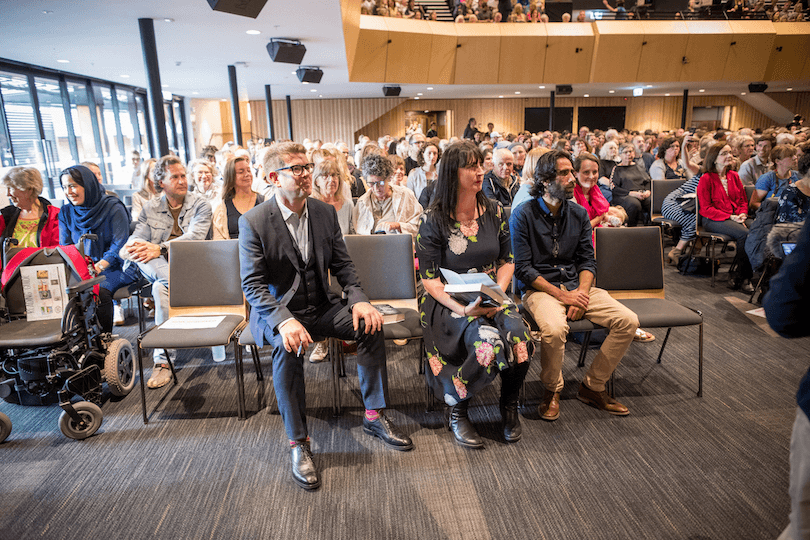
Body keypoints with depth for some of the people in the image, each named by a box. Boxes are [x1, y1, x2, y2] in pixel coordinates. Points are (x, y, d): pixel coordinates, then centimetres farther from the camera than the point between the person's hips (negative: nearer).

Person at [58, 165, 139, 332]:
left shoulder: (113, 208, -7)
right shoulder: (66, 212, 9)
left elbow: (119, 245, -12)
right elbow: (64, 248, 10)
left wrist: (98, 267, -27)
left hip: (115, 267, -4)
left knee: (100, 290, -32)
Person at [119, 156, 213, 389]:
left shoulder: (200, 205, 3)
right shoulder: (150, 208, 14)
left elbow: (195, 237, -13)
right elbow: (137, 238, 4)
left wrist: (160, 248, -26)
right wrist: (130, 247, -22)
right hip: (158, 268, 4)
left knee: (161, 287, -33)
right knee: (140, 255, -30)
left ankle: (162, 361, -29)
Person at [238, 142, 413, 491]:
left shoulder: (326, 212, 3)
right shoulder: (253, 222, -10)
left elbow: (342, 265, 6)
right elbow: (252, 284, -15)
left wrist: (358, 300, -14)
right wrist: (284, 320, -32)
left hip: (321, 306, 4)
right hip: (276, 310, -4)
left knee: (371, 323, -19)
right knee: (289, 345, -35)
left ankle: (374, 415, -4)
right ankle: (298, 443, -19)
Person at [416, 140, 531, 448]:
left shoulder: (494, 212, 7)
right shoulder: (433, 220, -7)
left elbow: (507, 261, 11)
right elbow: (430, 280, -9)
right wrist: (464, 308, -24)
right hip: (448, 303, -4)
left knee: (518, 334, -27)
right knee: (487, 340, -33)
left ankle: (509, 406, 3)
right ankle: (457, 412, -5)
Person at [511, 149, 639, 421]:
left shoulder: (579, 213, 10)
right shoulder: (523, 214, -7)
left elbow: (588, 260, 9)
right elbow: (522, 268, -11)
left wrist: (582, 291, -11)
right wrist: (562, 295, -17)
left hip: (577, 286, 6)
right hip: (540, 288, -5)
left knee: (628, 321, -12)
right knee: (554, 328, -35)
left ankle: (593, 386, 6)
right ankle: (552, 389, -5)